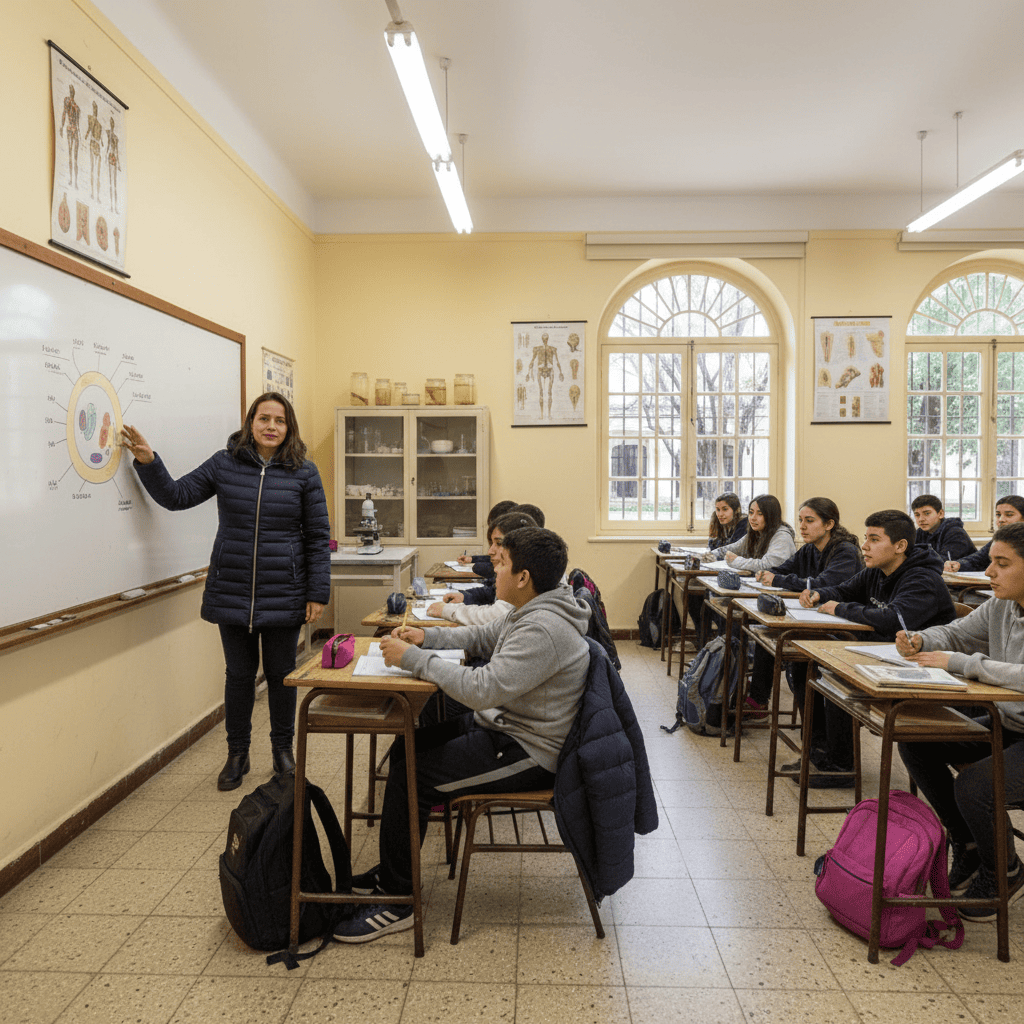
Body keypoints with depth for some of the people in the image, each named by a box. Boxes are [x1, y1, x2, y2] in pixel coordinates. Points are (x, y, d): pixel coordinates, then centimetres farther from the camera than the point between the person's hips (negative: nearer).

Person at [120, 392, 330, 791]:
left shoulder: (304, 473, -2)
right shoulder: (224, 464, 2)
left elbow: (318, 536, -2)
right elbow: (177, 496, 4)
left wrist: (318, 593, -5)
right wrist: (148, 462, -12)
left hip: (284, 596, -1)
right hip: (231, 593, 1)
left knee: (281, 673, 11)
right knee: (239, 673, 11)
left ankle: (283, 749, 31)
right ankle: (237, 754, 29)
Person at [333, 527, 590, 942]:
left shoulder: (543, 629, -27)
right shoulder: (530, 612, 6)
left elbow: (483, 688, -33)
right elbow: (479, 637, 20)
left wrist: (412, 658, -25)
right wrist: (426, 637, 4)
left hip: (525, 752, -10)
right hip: (501, 725, 10)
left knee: (410, 776, -13)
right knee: (406, 749, 10)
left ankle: (397, 901, 5)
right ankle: (393, 870, 24)